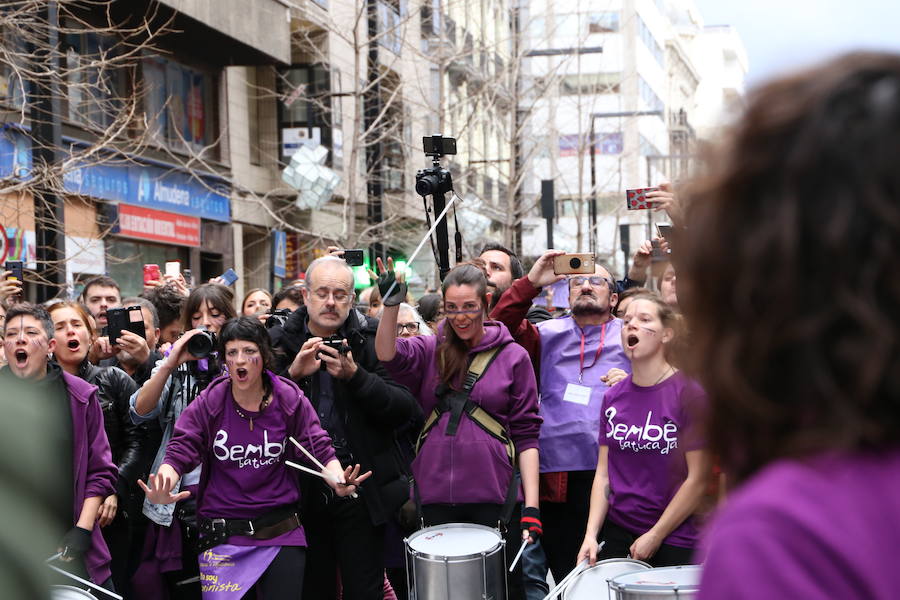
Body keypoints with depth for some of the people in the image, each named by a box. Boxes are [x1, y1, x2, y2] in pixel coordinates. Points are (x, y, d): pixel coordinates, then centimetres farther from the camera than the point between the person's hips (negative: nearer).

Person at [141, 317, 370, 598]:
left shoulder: (290, 400, -2)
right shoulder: (207, 404, -4)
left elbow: (319, 450, -4)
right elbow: (179, 453, -8)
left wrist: (337, 480, -26)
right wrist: (163, 488, -30)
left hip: (282, 534, 1)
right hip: (222, 537, 0)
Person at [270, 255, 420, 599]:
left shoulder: (371, 341, -1)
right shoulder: (279, 342, 3)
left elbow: (404, 410, -9)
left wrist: (355, 375, -21)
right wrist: (293, 374, -20)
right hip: (301, 491, 2)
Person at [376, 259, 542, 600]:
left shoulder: (512, 357, 1)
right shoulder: (431, 350, 7)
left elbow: (526, 434, 0)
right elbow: (388, 355, -15)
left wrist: (531, 506, -6)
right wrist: (391, 305, -31)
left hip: (492, 495, -2)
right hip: (435, 496, 2)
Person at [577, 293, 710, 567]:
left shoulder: (689, 393, -10)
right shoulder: (613, 397, 6)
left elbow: (697, 479, -10)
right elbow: (603, 472, 8)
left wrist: (654, 537, -9)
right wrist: (591, 534, -4)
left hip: (673, 542, -4)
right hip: (617, 534, 4)